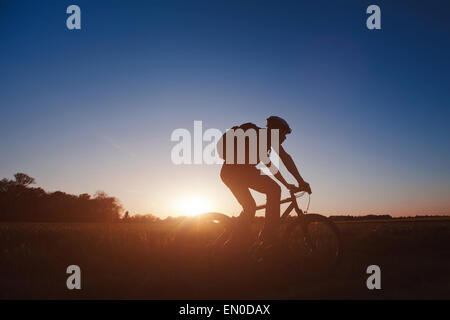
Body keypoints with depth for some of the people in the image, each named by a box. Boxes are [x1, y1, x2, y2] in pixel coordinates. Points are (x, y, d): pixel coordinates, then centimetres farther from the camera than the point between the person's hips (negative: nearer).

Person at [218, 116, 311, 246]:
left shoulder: (261, 138, 33)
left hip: (228, 173, 10)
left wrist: (287, 185, 37)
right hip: (239, 169, -10)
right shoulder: (266, 134, 5)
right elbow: (285, 157, -6)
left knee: (249, 207, 19)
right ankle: (269, 235, -11)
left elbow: (270, 166, 38)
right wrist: (301, 182, -6)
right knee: (274, 190, -9)